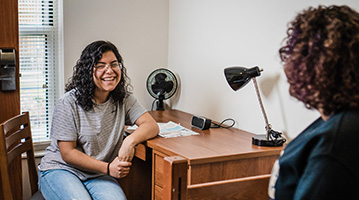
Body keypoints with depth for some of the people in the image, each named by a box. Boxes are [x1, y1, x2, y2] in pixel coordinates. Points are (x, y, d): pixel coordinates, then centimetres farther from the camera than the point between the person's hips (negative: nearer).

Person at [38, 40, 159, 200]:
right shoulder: (68, 103, -12)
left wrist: (130, 140, -30)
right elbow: (68, 153, -12)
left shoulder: (123, 100, 1)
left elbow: (151, 126, -8)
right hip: (60, 169, -3)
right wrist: (108, 168, -20)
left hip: (98, 175, 3)